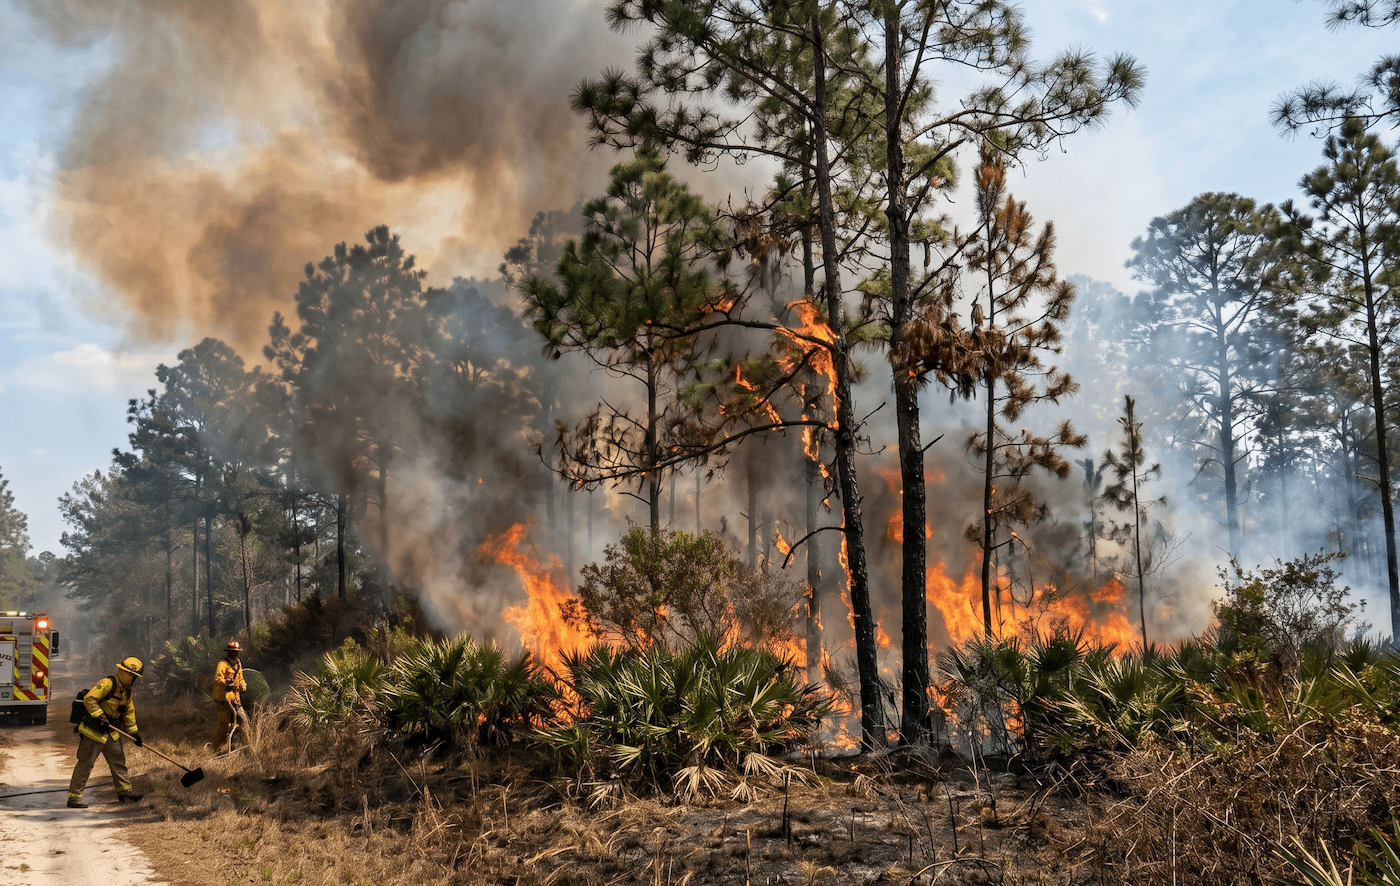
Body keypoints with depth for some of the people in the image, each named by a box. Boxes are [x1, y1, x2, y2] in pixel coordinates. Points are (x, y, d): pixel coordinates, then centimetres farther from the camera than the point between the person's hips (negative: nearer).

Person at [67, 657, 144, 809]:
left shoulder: (126, 691, 10)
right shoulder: (107, 684, -19)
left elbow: (129, 712, 20)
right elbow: (89, 699, -27)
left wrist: (133, 732, 19)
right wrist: (100, 716, -27)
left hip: (111, 733, 9)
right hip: (94, 732, -9)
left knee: (118, 761, 12)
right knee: (85, 764, -5)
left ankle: (124, 791, 22)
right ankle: (74, 797, 0)